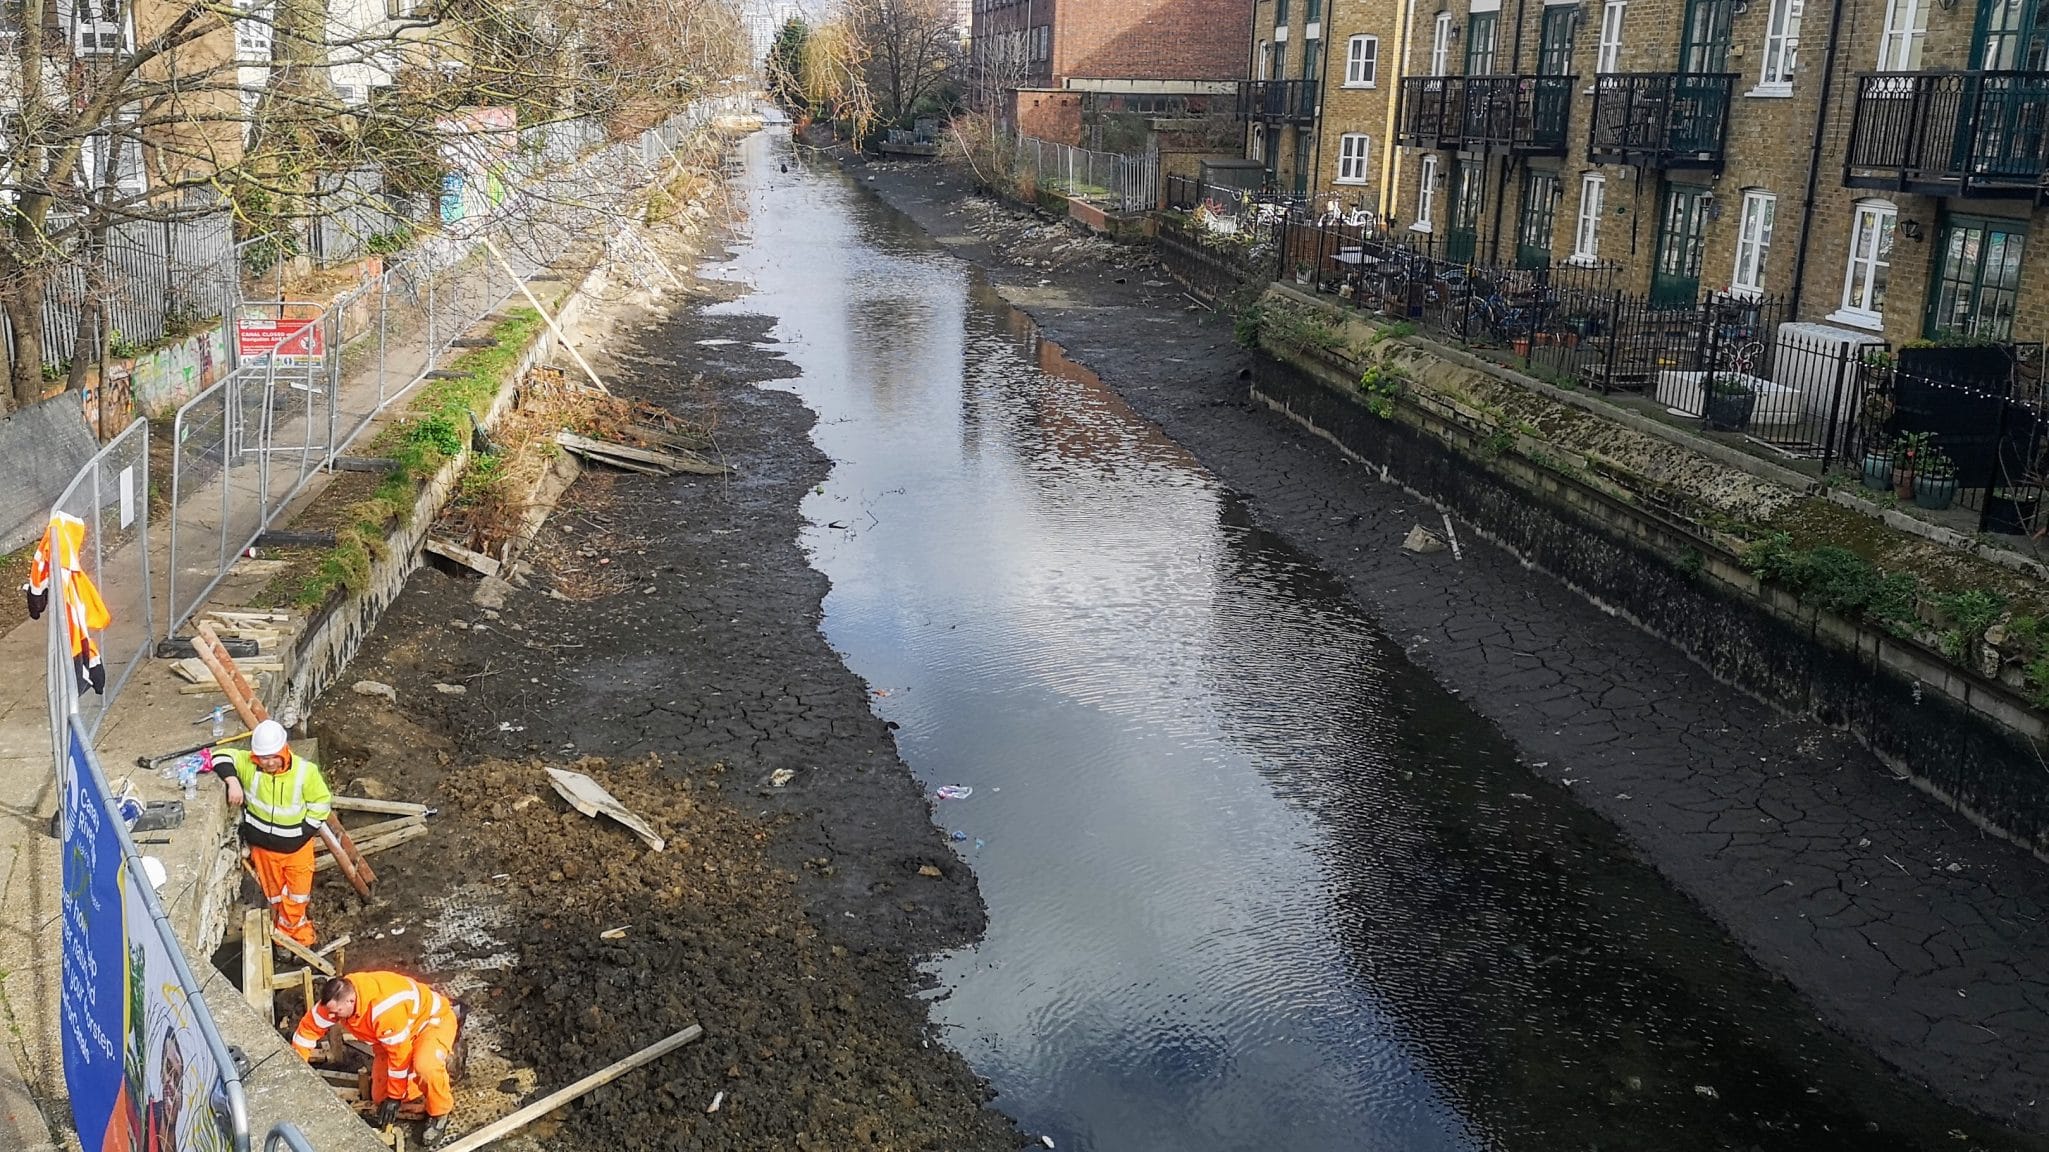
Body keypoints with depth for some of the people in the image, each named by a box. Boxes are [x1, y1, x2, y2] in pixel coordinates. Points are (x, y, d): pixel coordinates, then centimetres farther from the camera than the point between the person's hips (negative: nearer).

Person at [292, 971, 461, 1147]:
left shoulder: (385, 1009, -41)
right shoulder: (337, 997, -19)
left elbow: (400, 1054, -31)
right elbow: (308, 1026, -2)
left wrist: (395, 1097, -20)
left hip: (434, 1019, -8)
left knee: (425, 1066, -40)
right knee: (381, 1097, 4)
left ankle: (439, 1113, -10)